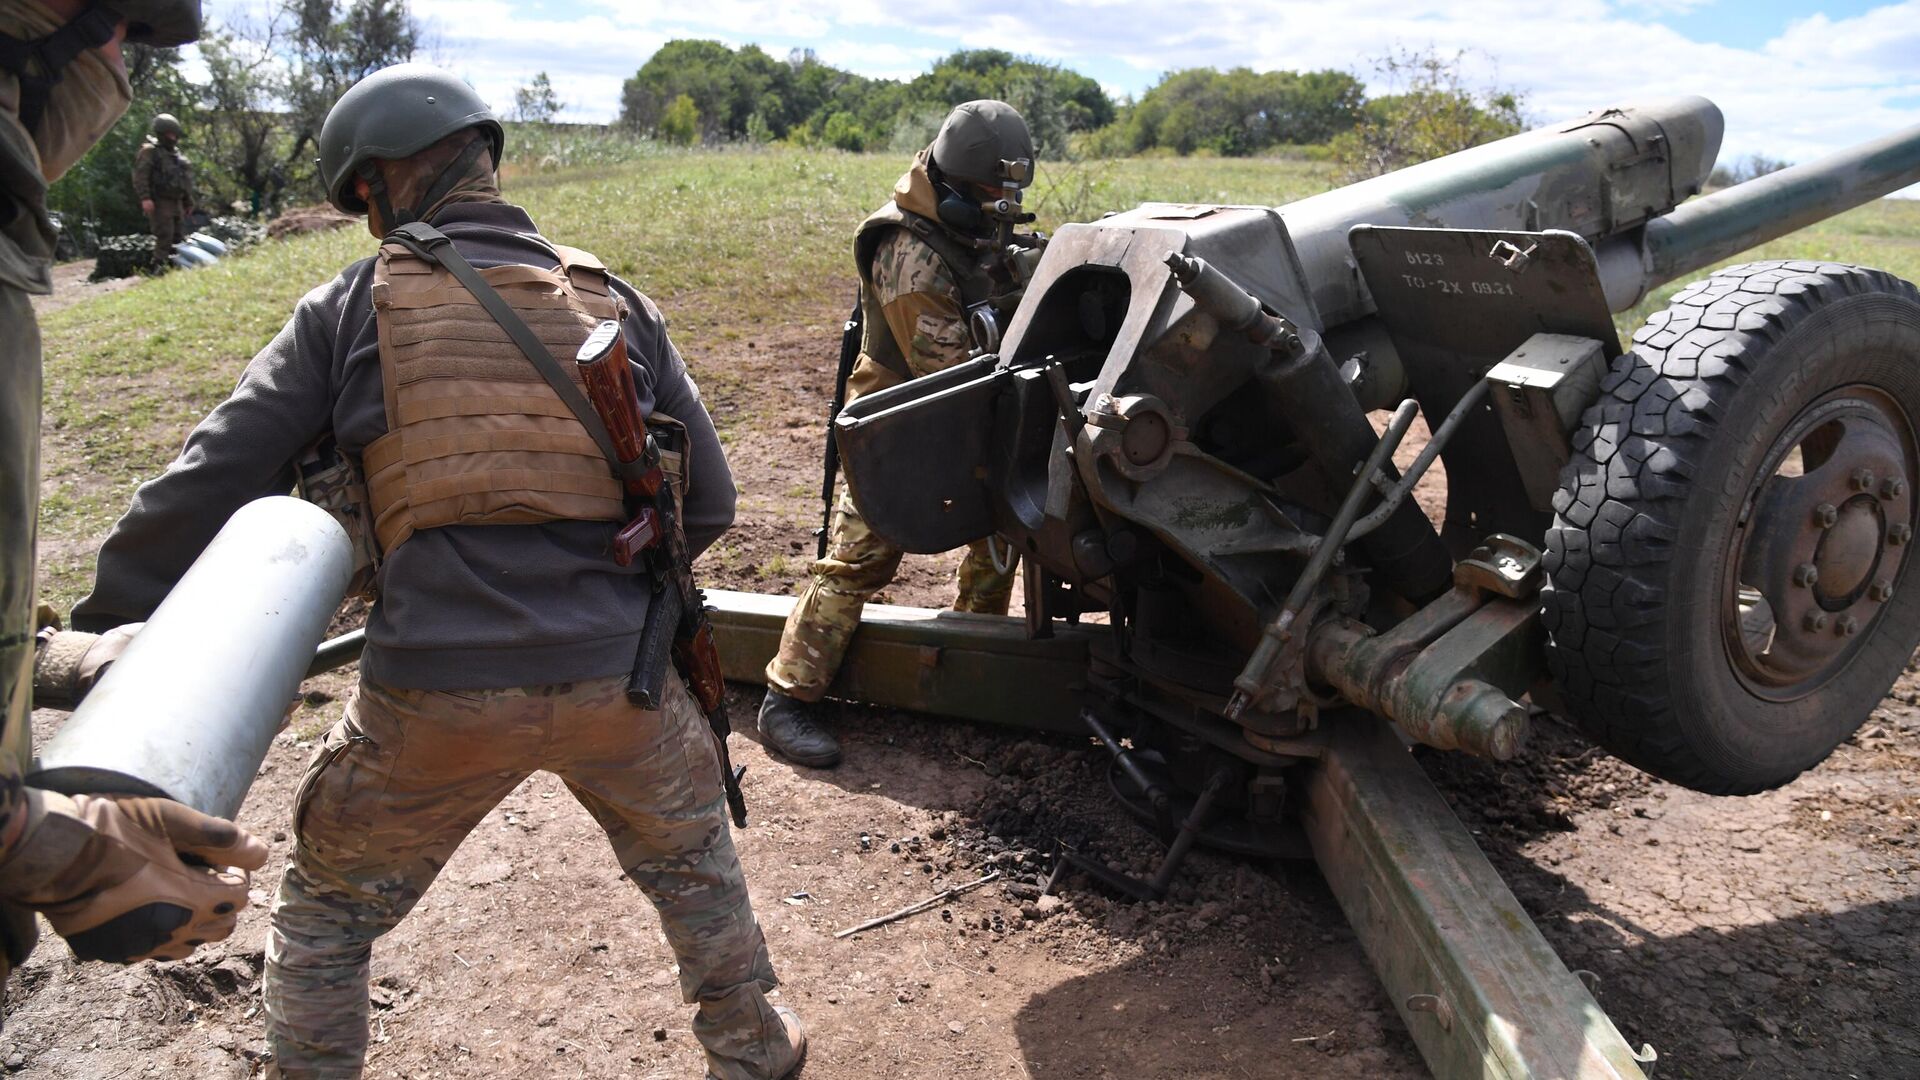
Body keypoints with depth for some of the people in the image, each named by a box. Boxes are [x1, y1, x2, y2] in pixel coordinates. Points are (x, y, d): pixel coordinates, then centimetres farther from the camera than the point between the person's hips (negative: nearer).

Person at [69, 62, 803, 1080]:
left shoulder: (349, 307, 1)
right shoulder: (618, 303, 7)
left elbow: (208, 488, 1)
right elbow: (707, 503, 8)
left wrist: (106, 624, 13)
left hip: (436, 692, -2)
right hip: (618, 677, 3)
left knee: (326, 910, 25)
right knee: (691, 865, 29)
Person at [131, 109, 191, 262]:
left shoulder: (176, 153, 19)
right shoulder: (149, 151, -6)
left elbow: (184, 179, 25)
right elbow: (139, 176, -15)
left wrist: (189, 201, 24)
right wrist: (145, 198, -25)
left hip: (177, 203, 8)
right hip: (160, 203, -8)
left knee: (179, 238, 9)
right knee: (164, 238, -15)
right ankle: (160, 268, -15)